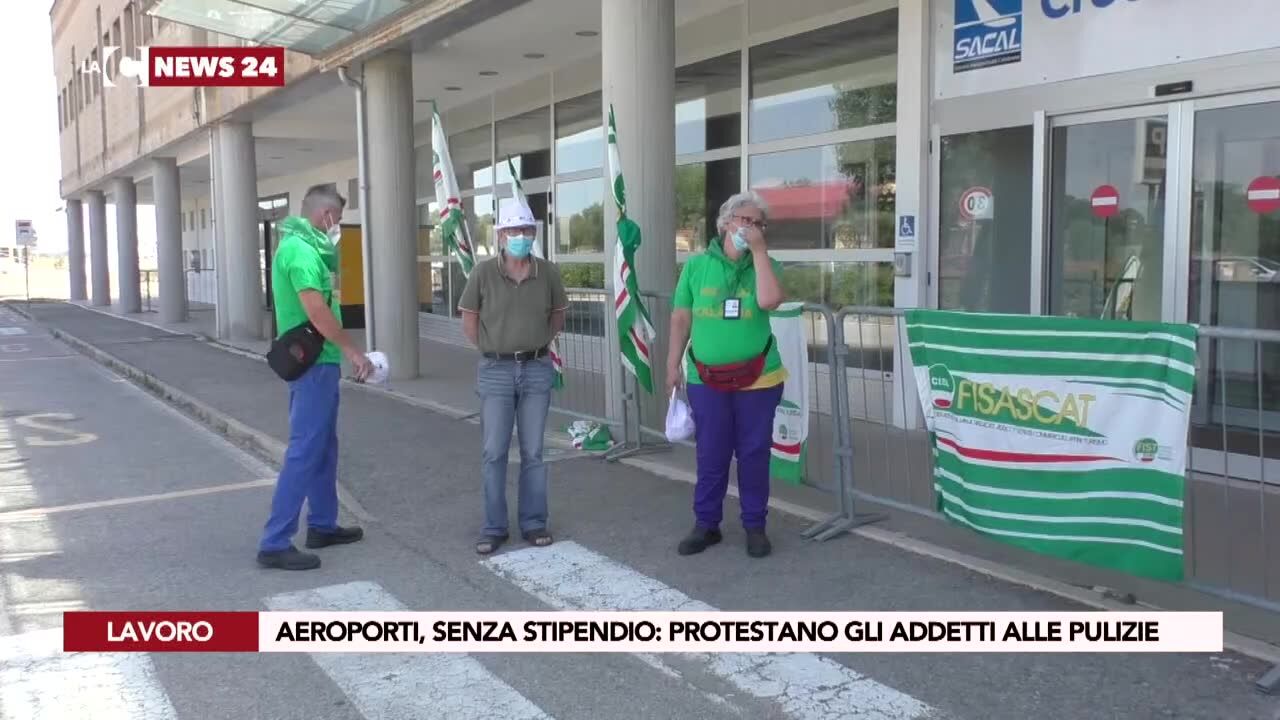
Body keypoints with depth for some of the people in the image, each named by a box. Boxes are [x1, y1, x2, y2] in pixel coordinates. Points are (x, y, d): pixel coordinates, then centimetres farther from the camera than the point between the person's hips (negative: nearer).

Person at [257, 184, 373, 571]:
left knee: (324, 447, 17)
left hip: (315, 360, 11)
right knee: (304, 451, -8)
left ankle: (322, 525, 28)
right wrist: (352, 350, -20)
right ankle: (275, 543, -5)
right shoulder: (300, 249, -18)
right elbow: (316, 310, -26)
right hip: (313, 363, -11)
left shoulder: (301, 246, 15)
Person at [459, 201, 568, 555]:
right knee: (494, 453, 4)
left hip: (537, 370, 1)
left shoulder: (548, 272, -1)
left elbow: (558, 313, 14)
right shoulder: (484, 272, -6)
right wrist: (489, 350, -1)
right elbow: (468, 318, 3)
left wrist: (541, 343, 6)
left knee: (533, 452, 9)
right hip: (496, 371, -1)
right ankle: (494, 526, 15)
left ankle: (534, 522, 20)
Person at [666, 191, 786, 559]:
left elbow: (770, 300, -19)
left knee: (754, 454, 7)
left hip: (758, 379, 0)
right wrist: (673, 365, 4)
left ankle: (755, 526, 20)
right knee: (710, 455, 7)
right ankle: (706, 523, 21)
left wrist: (759, 250, -15)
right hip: (706, 379, 0)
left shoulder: (766, 264, 2)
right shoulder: (697, 265, 3)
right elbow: (681, 318, 7)